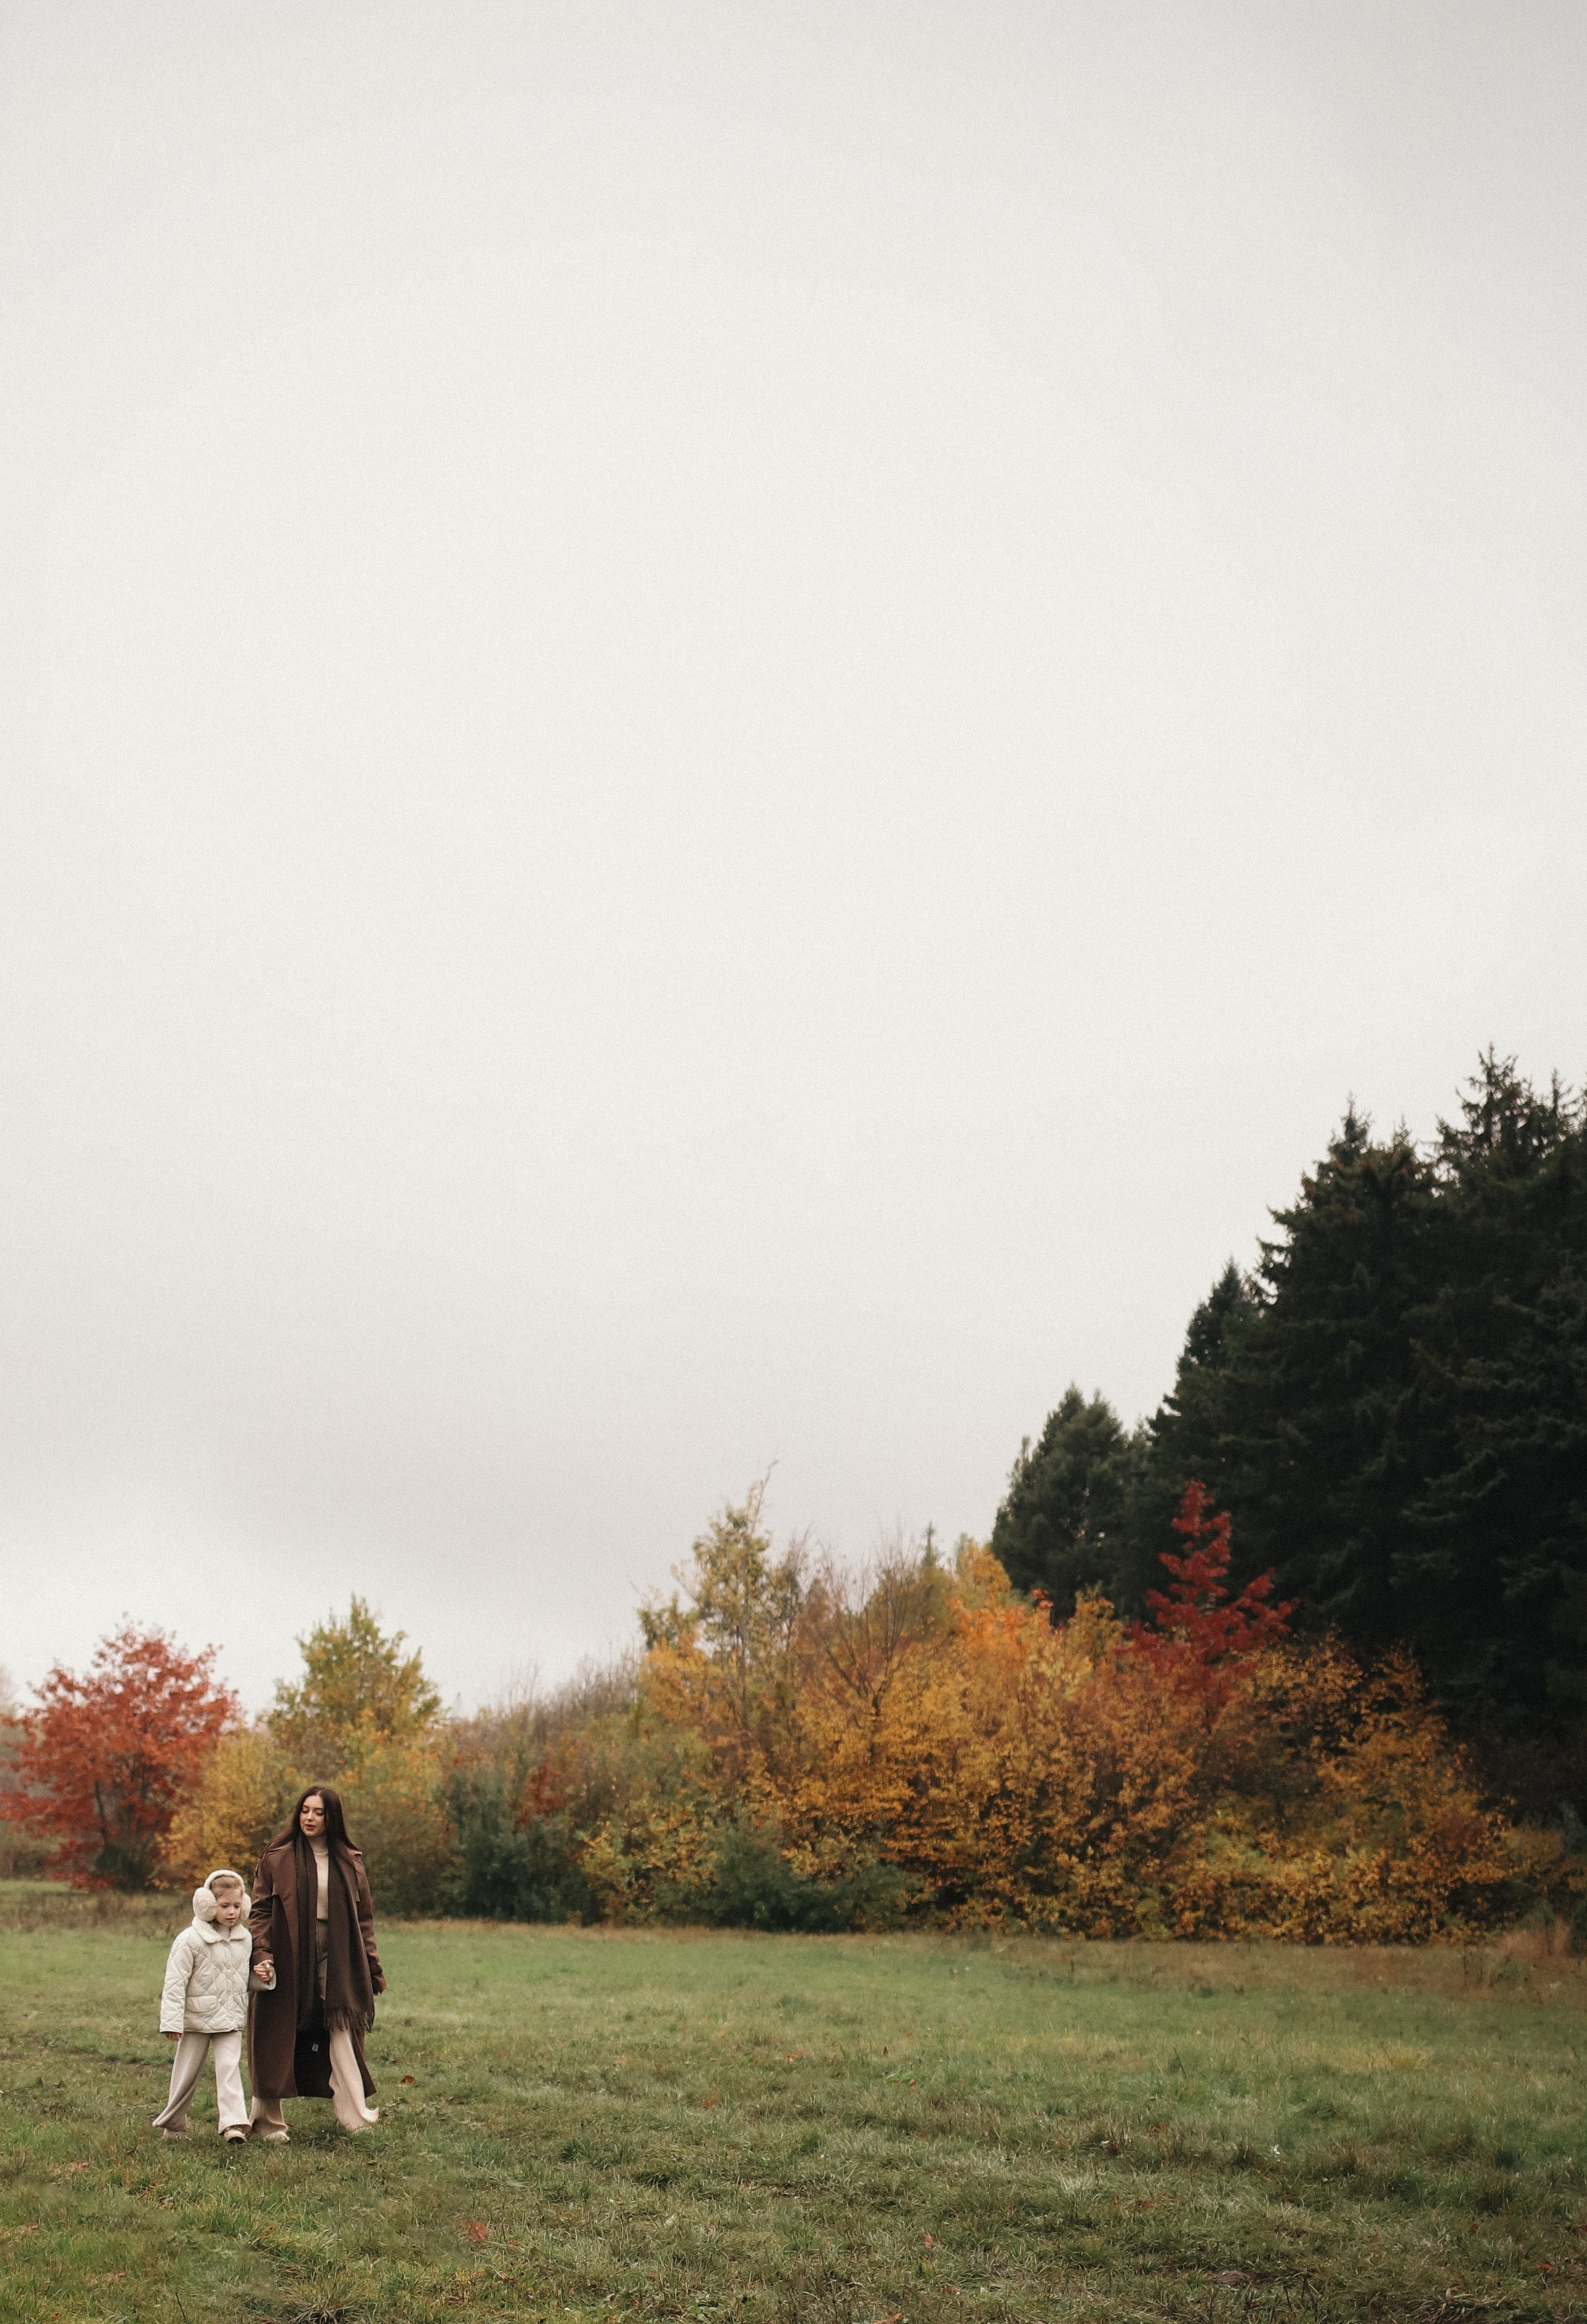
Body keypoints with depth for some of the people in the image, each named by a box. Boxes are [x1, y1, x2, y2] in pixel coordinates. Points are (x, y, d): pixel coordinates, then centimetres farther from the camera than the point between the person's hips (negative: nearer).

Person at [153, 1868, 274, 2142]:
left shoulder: (244, 1939, 4)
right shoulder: (191, 1939, -13)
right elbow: (176, 1982, -13)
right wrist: (172, 2021, -17)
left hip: (231, 2018, 3)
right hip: (197, 2017, -3)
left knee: (230, 2067, -9)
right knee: (187, 2073, 9)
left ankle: (234, 2123, -15)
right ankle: (173, 2123, 27)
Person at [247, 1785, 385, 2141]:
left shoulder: (349, 1862, 8)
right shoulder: (277, 1858, 1)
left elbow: (363, 1918, 10)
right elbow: (260, 1911, -2)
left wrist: (373, 1968, 7)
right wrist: (262, 1956, -16)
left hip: (336, 1962, 1)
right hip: (287, 1960, -1)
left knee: (342, 2034, -6)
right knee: (277, 2042, 3)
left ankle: (355, 2115, -8)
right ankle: (269, 2120, 15)